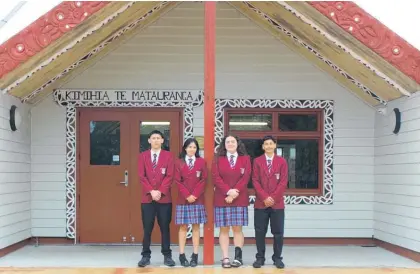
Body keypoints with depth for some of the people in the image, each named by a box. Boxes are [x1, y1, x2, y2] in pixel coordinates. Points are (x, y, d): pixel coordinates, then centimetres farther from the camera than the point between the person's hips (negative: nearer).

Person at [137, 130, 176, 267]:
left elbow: (170, 176, -3)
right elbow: (141, 176, 0)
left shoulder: (168, 155, 4)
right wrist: (151, 191, -12)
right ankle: (146, 256, 9)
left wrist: (160, 192, -13)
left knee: (165, 227, 4)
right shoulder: (143, 156, 7)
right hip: (147, 197, 1)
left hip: (164, 197, -1)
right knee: (147, 228, 2)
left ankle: (167, 256, 11)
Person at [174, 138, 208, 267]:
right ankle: (182, 255, 4)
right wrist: (187, 195, -10)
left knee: (196, 226, 1)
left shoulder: (201, 162, 6)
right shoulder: (179, 162, 5)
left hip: (198, 199, 0)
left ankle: (195, 255, 4)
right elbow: (177, 181, 0)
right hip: (183, 199, 0)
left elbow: (203, 180, 0)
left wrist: (195, 195, -9)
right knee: (183, 227, 0)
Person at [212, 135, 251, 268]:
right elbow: (216, 178, -3)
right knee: (224, 229, 0)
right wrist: (228, 191, -16)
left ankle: (238, 257, 5)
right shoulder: (218, 159, 7)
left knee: (237, 228, 2)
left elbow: (245, 178, -3)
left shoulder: (245, 159, 7)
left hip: (240, 199, 0)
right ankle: (225, 258, 1)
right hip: (221, 199, 0)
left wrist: (235, 192, -13)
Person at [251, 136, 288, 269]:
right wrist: (265, 197, -12)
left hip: (277, 203, 0)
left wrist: (273, 198, -10)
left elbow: (283, 181, -1)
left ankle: (277, 258, 13)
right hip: (260, 202, 0)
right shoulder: (257, 161, 5)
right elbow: (255, 181, -1)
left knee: (278, 232, 3)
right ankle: (260, 257, 12)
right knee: (260, 232, 2)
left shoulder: (282, 161, 4)